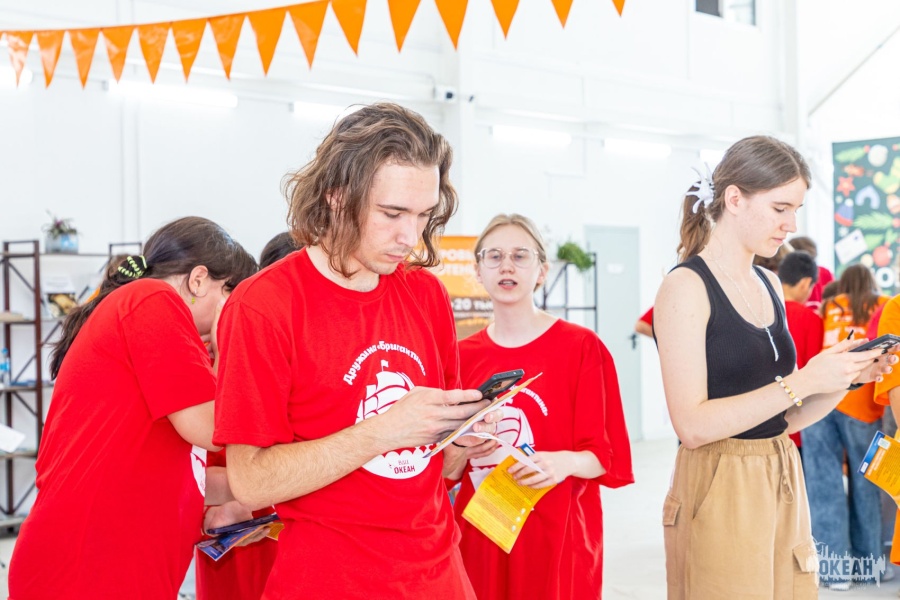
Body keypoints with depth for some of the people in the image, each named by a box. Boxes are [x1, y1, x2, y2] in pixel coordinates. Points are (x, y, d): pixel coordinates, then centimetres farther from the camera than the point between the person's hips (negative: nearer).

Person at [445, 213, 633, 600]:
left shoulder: (581, 347, -4)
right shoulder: (463, 356, 6)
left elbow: (605, 455, -7)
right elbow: (448, 471, 7)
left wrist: (565, 463, -26)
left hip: (556, 537, -3)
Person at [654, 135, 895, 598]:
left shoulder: (770, 286, 11)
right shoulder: (686, 286, -11)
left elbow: (783, 418, 14)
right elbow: (693, 426, -20)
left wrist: (846, 376, -2)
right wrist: (803, 381, -20)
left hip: (784, 487, 7)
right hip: (720, 491, -7)